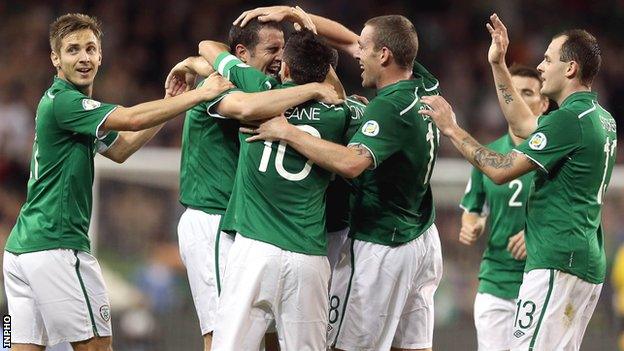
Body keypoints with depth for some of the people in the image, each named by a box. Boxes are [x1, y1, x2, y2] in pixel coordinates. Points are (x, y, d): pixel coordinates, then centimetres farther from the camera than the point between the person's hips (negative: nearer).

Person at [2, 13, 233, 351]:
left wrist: (169, 104, 16)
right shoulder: (63, 102, -13)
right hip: (56, 245, -9)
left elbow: (119, 149, 24)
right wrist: (201, 93, -19)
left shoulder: (65, 101, 18)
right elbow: (132, 118, -23)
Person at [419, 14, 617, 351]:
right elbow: (524, 126, 29)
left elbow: (501, 170, -14)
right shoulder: (602, 118, 16)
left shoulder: (569, 120, -14)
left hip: (558, 262, -10)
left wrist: (452, 129, -3)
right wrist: (498, 65, 29)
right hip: (589, 263, 10)